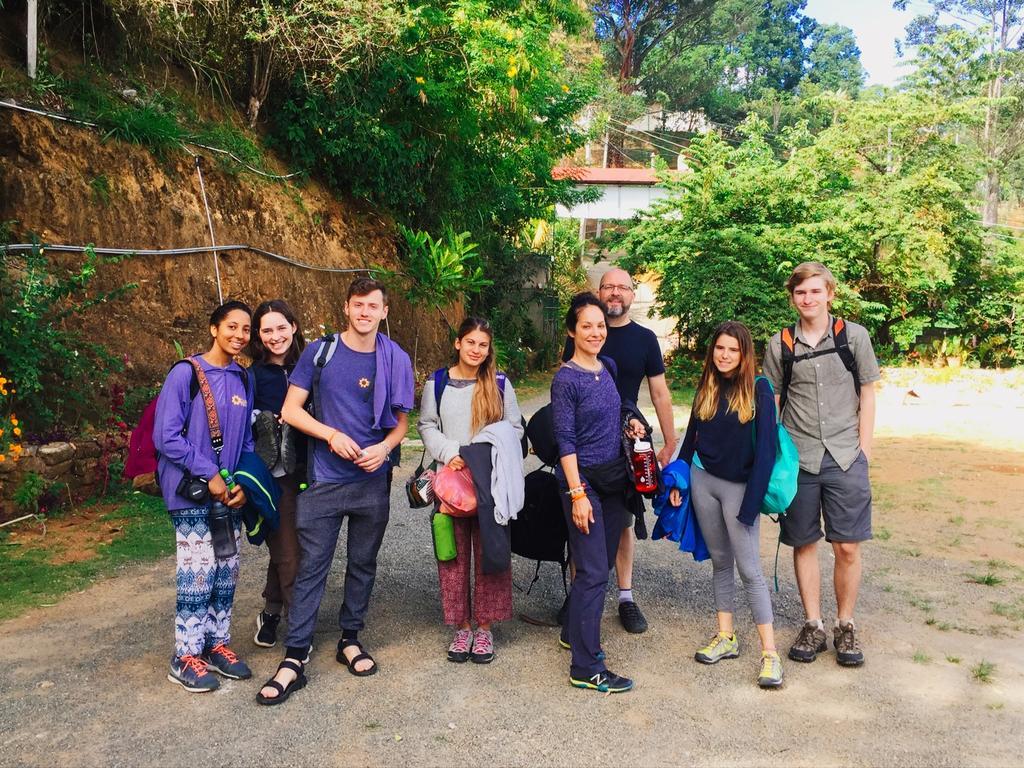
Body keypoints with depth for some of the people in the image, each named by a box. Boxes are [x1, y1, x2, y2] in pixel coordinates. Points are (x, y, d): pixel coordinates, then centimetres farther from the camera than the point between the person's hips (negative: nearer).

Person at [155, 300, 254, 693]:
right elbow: (166, 437, -14)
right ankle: (186, 656, 10)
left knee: (226, 573, 10)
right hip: (192, 494, -6)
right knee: (198, 573, -4)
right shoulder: (185, 373, -10)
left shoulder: (243, 379, 7)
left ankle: (217, 643, 24)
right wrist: (209, 475, -15)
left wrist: (244, 482, -1)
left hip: (230, 495, 6)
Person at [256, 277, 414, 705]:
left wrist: (384, 447, -13)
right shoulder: (319, 353, -1)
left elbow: (401, 420, 8)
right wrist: (332, 435, -16)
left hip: (373, 481, 2)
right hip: (324, 479, -2)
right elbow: (290, 410, -2)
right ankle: (294, 660, 7)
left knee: (363, 565, 13)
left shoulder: (395, 360, 2)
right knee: (311, 569, 0)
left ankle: (350, 640, 31)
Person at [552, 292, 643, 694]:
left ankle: (574, 632, 35)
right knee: (594, 572, -6)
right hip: (583, 479, -7)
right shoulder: (566, 379, -13)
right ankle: (585, 669, 2)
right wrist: (577, 493, -19)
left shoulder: (608, 367, 8)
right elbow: (565, 440, -15)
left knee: (601, 565, 16)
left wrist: (629, 423, 6)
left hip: (614, 478, 8)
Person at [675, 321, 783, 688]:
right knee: (720, 561, 12)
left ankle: (770, 653, 0)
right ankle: (725, 637, 22)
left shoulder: (758, 390, -10)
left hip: (739, 486, -5)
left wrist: (752, 501, -16)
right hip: (703, 480, 5)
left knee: (749, 568, -5)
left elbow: (765, 448, -13)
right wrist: (677, 481, 10)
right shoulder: (706, 389, 5)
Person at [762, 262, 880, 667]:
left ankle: (845, 626, 19)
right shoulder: (780, 344, 4)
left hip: (845, 458, -1)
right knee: (804, 544, 8)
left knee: (847, 547, 1)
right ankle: (813, 625, 21)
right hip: (798, 460, 1)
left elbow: (867, 396, 5)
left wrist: (863, 452, 0)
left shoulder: (854, 336, 2)